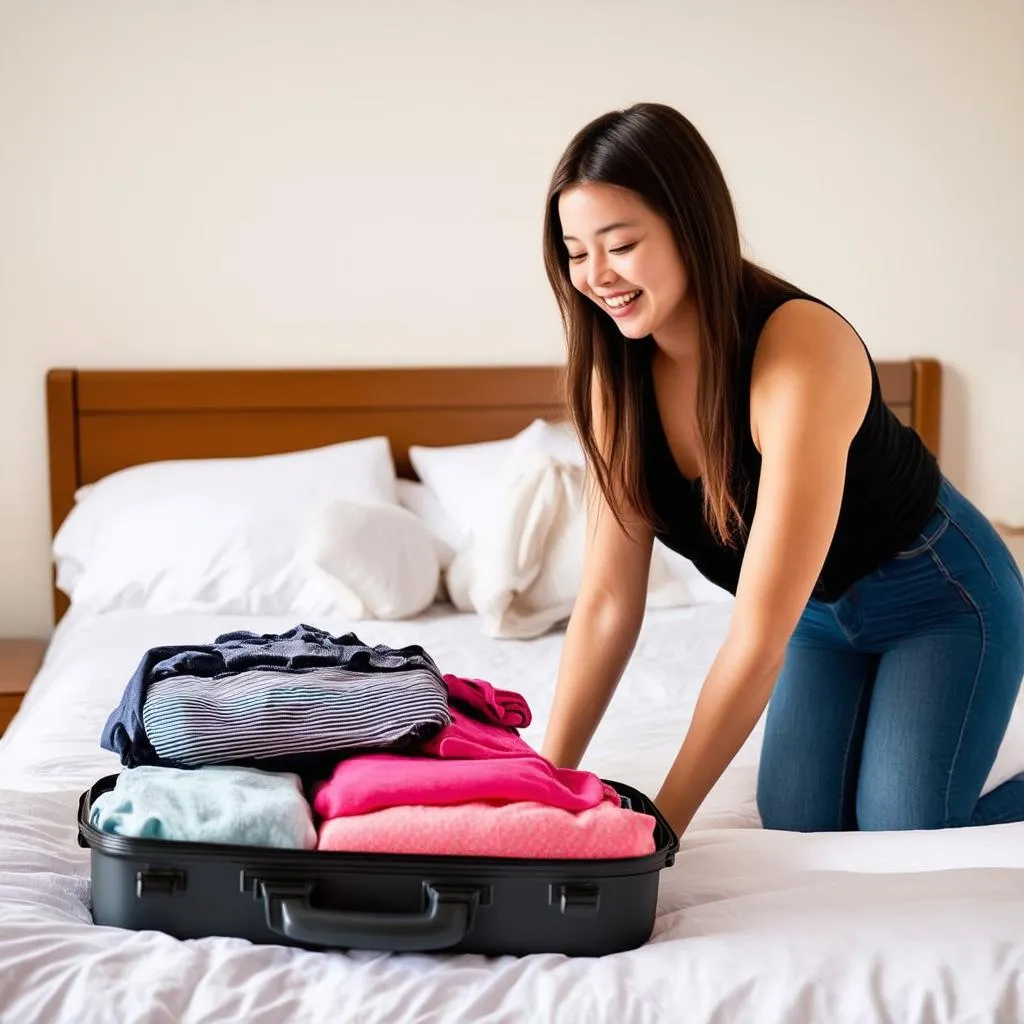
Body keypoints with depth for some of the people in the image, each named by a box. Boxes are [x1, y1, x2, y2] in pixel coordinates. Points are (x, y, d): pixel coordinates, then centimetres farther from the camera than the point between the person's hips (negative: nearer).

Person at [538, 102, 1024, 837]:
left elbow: (758, 636, -36)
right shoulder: (618, 375, -15)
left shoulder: (801, 350, -36)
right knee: (799, 830, -5)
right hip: (819, 611, 6)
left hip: (940, 595, -5)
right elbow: (608, 603, -13)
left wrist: (663, 821, -33)